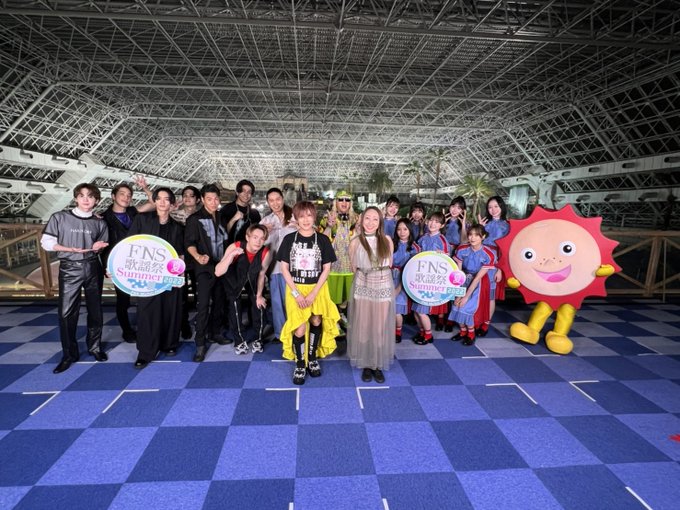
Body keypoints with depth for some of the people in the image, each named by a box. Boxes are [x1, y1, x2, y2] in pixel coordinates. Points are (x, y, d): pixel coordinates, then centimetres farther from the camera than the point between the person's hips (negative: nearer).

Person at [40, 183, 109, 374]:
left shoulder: (99, 223, 5)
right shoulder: (59, 218, -2)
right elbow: (46, 243, -2)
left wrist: (98, 247, -11)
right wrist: (71, 249, -14)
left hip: (93, 268, 2)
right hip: (70, 269, -2)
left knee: (95, 310, 10)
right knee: (67, 312, -2)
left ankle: (95, 346, 26)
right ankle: (69, 354, 11)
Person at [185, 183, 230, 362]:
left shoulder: (221, 218, 12)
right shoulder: (195, 219, -5)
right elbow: (189, 243, -15)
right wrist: (198, 256, -33)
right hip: (205, 268, -6)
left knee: (219, 302, 13)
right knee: (203, 305, -9)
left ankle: (215, 333, 28)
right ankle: (200, 344, -4)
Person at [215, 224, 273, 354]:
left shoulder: (266, 253, -30)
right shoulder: (234, 247, -35)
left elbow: (261, 274, -11)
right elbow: (218, 272, -41)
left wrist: (259, 295, -3)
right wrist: (232, 255, -53)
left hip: (252, 280, 2)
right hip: (234, 280, -2)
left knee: (260, 306, -2)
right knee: (235, 309, -9)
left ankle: (258, 339, 17)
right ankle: (239, 341, 11)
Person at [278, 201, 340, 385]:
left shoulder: (323, 240, -4)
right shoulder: (289, 239, -3)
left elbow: (326, 269, -3)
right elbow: (284, 268, -3)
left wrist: (313, 293, -12)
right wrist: (296, 293, -11)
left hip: (318, 289, 1)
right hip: (295, 289, -1)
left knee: (316, 322, 8)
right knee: (299, 328, -4)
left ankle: (312, 358, 29)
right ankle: (300, 364, 15)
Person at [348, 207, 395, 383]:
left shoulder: (387, 240, 1)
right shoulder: (355, 242, -2)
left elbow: (389, 265, 9)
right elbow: (354, 268, 7)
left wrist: (379, 275, 5)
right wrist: (366, 275, 7)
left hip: (383, 287, 1)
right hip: (363, 287, -1)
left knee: (380, 327, 6)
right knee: (363, 326, 5)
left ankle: (378, 365, 20)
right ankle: (366, 365, 19)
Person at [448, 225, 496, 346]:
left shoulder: (489, 254, -25)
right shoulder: (462, 249, -18)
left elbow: (478, 277, -22)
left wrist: (466, 296, -21)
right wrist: (458, 293, -17)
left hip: (479, 283, -3)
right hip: (464, 280, 3)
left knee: (468, 307, -10)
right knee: (457, 305, -4)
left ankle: (471, 333, 16)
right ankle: (463, 331, 21)